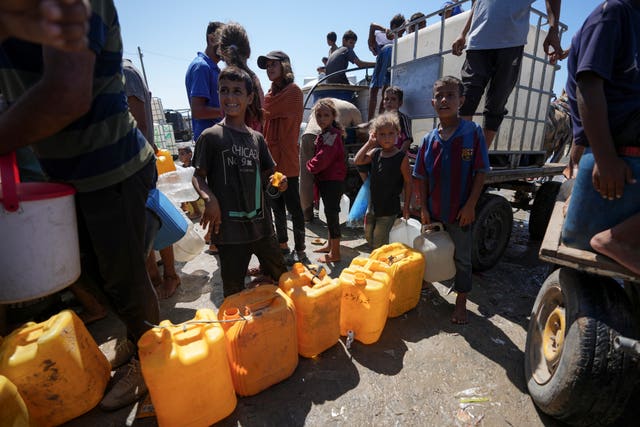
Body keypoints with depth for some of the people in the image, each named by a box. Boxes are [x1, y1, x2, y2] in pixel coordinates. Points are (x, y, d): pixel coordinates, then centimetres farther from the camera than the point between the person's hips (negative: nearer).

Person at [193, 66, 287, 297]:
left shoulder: (256, 138, 10)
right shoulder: (211, 136, -3)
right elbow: (199, 176, -1)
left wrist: (277, 180, -4)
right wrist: (209, 199, -20)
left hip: (260, 221, 5)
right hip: (229, 225, -4)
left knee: (280, 276, 18)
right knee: (234, 292, 8)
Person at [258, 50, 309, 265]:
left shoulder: (293, 90, -5)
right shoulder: (272, 92, 19)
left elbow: (266, 110, -16)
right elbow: (264, 122, 19)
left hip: (286, 160, -8)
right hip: (270, 159, 8)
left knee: (293, 206, -1)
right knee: (277, 206, 14)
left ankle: (300, 251, 12)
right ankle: (283, 246, 28)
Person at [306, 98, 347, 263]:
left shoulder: (333, 135, -17)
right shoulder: (323, 134, 13)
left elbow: (322, 159, -24)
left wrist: (310, 165, -6)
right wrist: (313, 165, 4)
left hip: (333, 181, -10)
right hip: (325, 180, 10)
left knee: (332, 213, -4)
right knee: (330, 212, 18)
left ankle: (335, 253, 7)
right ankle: (330, 245, 35)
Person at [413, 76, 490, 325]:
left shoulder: (473, 132, -7)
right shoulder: (430, 139, 1)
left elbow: (480, 172, -8)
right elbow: (422, 178, 2)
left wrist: (470, 205, -14)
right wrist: (424, 208, -2)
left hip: (460, 212, -3)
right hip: (433, 211, 3)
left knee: (461, 257, 12)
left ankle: (461, 302, 30)